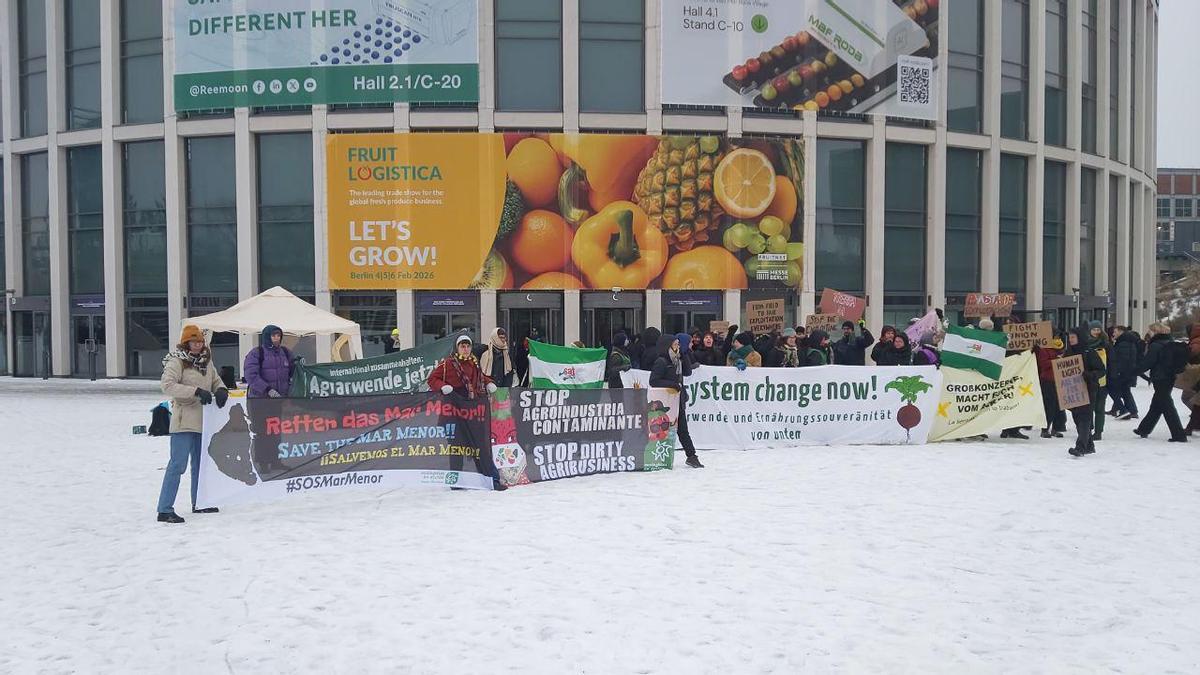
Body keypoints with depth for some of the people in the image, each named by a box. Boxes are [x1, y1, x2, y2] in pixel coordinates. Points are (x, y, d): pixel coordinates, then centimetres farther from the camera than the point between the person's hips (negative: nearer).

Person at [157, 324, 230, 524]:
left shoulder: (206, 361, 12)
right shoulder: (176, 362, -9)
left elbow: (216, 380, 19)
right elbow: (167, 385, -19)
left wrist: (221, 390, -5)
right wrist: (196, 391, -26)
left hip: (202, 421, 8)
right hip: (184, 420, -8)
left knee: (200, 462, 19)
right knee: (178, 464, -11)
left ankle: (199, 503, 33)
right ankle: (165, 510, -8)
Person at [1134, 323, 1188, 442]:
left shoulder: (1155, 346, -16)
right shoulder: (1171, 345, 9)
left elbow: (1146, 362, -17)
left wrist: (1136, 369, -4)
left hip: (1160, 380, -9)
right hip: (1169, 379, 9)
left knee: (1167, 407, -6)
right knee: (1156, 405, 18)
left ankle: (1179, 435, -8)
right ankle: (1144, 429, 30)